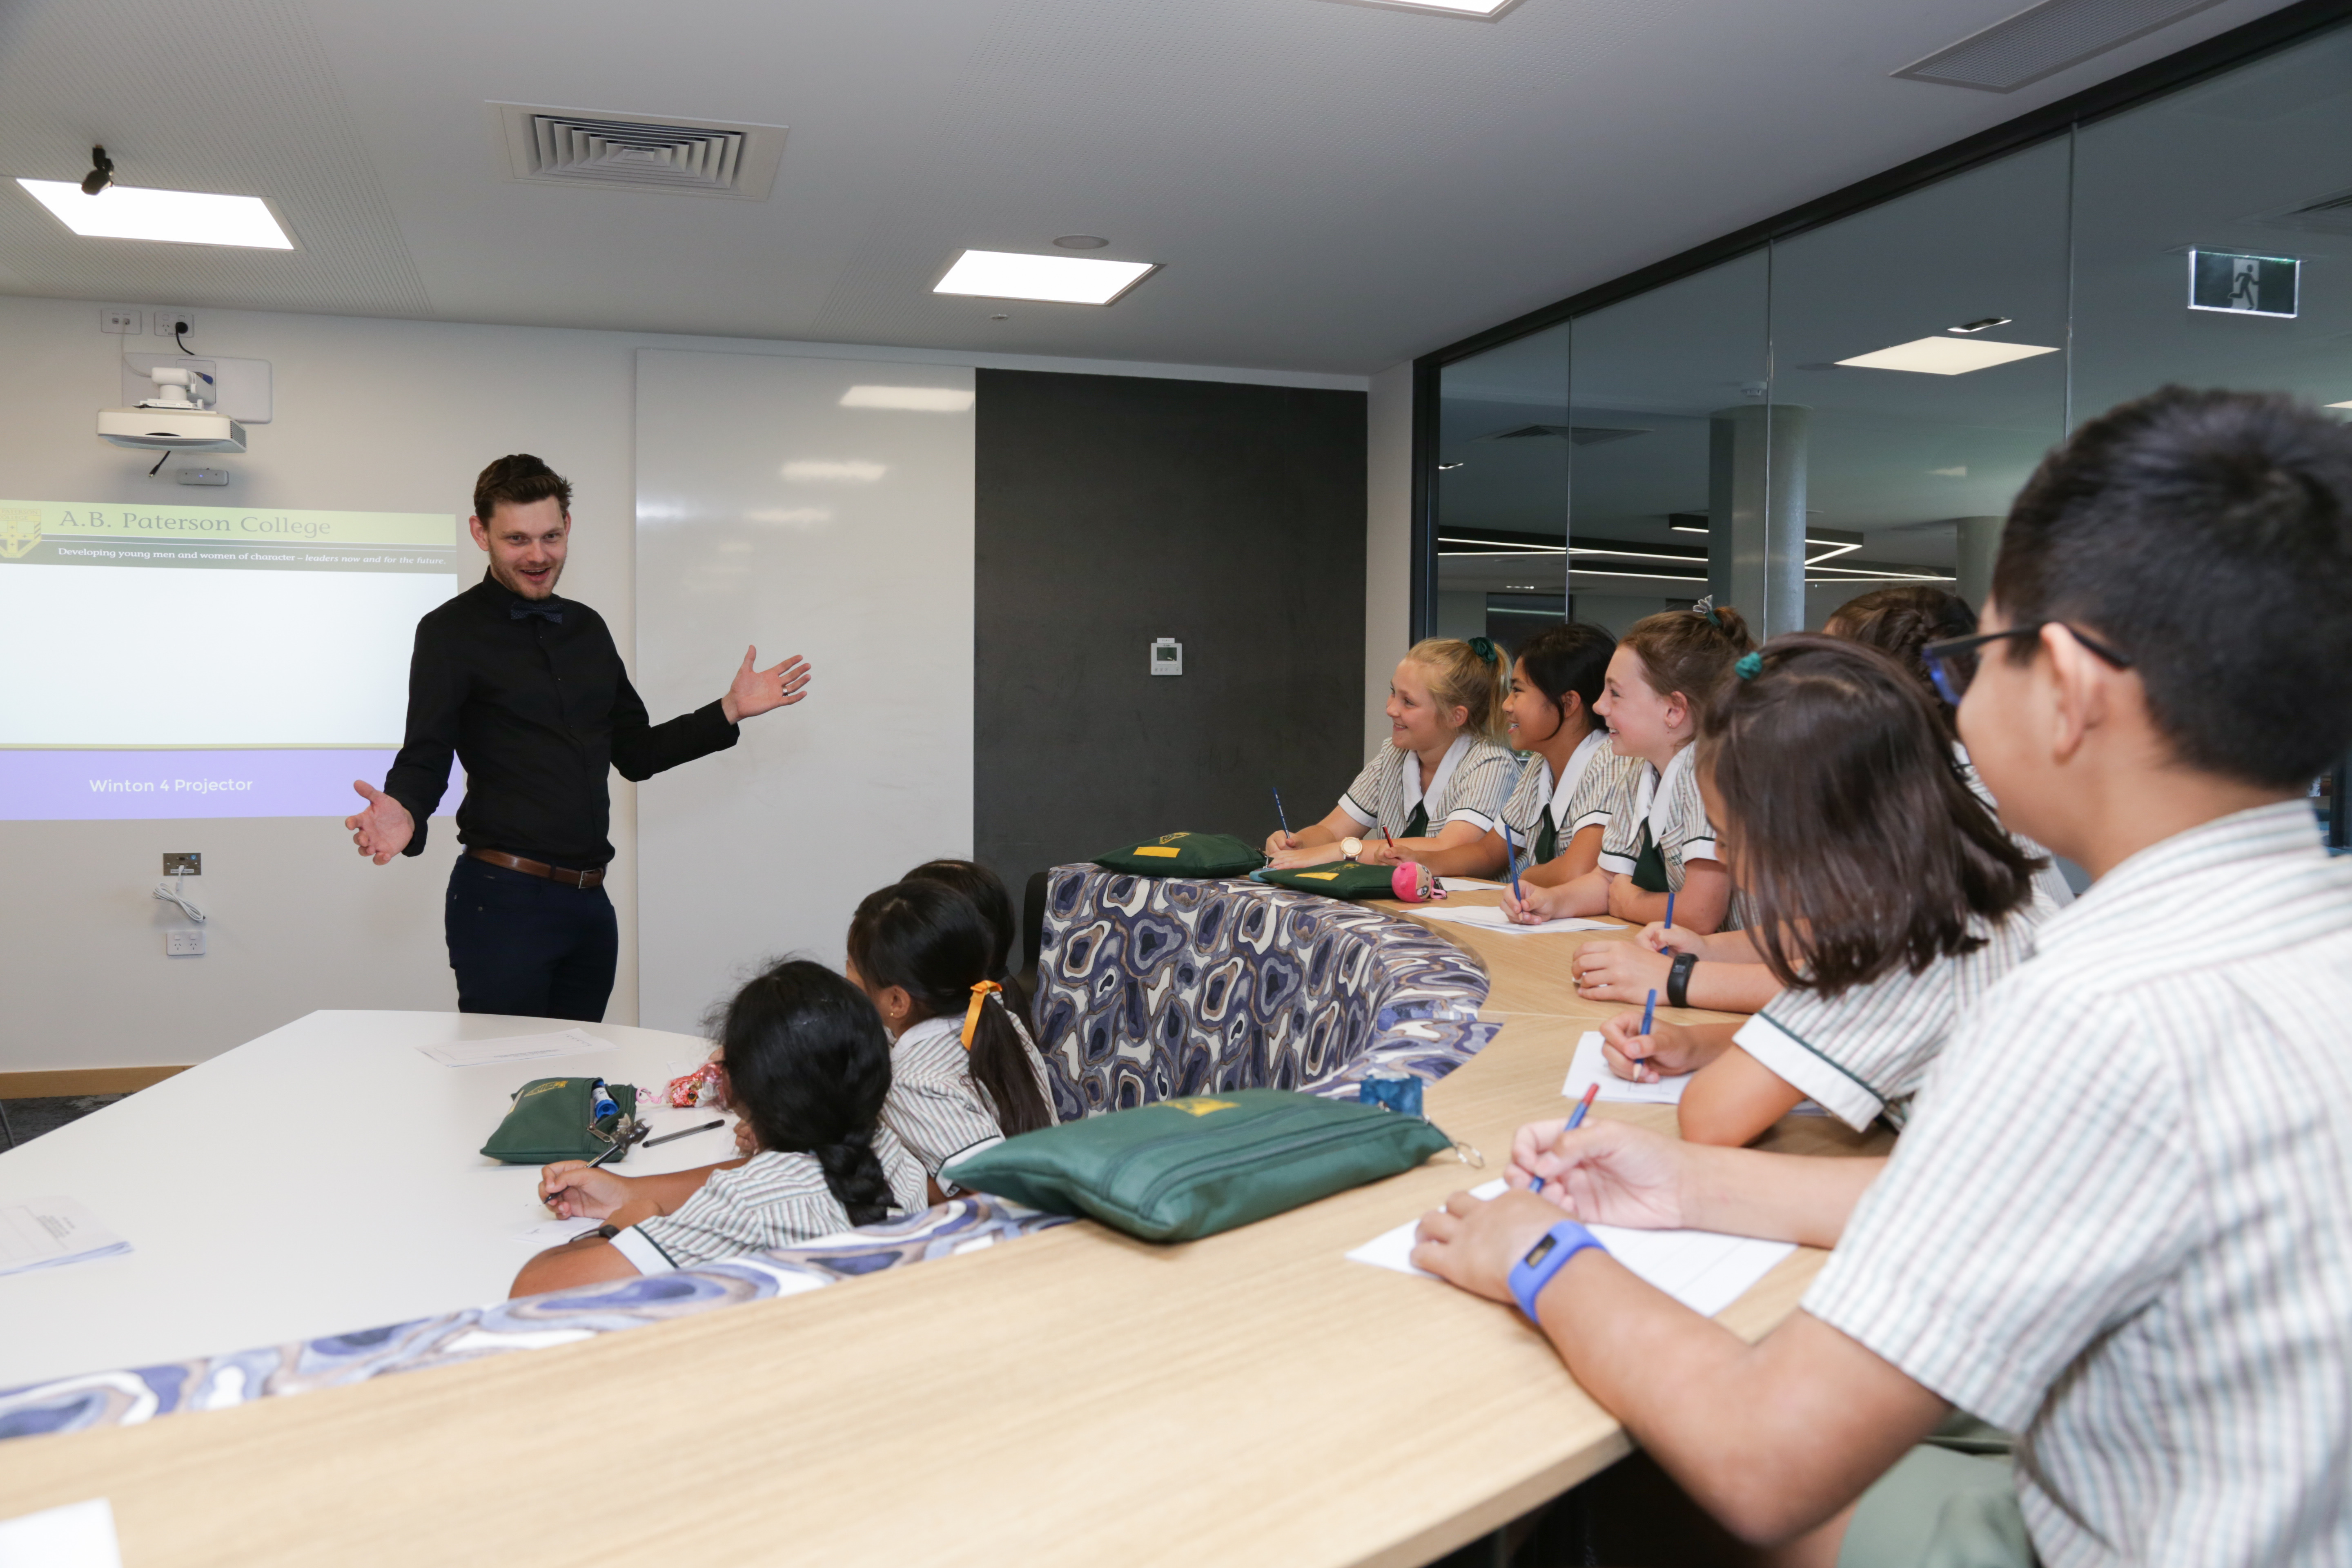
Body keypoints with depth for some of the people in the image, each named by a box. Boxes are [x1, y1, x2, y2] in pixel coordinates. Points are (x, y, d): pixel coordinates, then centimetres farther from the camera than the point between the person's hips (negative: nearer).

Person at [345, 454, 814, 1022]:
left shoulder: (587, 628, 14)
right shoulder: (452, 632, -4)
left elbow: (634, 753, 18)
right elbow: (425, 760, -7)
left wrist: (731, 710, 10)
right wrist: (405, 814, -29)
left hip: (590, 902, 6)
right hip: (503, 899, -6)